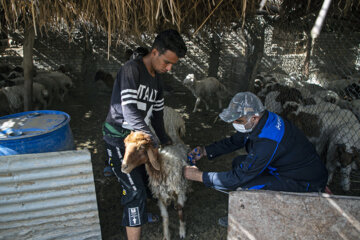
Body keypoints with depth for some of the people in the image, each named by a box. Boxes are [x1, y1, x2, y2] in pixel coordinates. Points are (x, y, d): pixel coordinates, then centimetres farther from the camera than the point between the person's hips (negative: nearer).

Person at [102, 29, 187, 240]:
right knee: (135, 190, -9)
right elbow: (130, 113, -28)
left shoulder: (157, 80, 5)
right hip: (119, 138, -8)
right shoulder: (131, 70, -21)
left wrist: (164, 139, 15)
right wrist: (154, 141, -21)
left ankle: (136, 213, 50)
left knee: (144, 180, 22)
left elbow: (157, 113, 14)